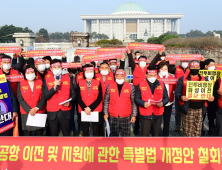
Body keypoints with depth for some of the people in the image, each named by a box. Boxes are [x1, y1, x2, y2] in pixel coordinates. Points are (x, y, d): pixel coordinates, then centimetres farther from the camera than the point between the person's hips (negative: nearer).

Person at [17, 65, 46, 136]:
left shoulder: (40, 82, 5)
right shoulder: (21, 84, 3)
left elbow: (43, 97, -1)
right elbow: (20, 99, -4)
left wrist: (36, 108, -12)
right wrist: (29, 110, -13)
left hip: (39, 112, 1)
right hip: (26, 113, -1)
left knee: (39, 133, 6)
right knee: (27, 133, 4)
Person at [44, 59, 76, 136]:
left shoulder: (68, 79, 6)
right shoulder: (47, 80, 4)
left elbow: (73, 94, 4)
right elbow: (46, 96, -4)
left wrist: (69, 102, -14)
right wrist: (54, 87, -16)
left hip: (65, 112, 0)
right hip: (52, 112, 0)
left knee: (66, 134, 7)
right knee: (54, 135, 9)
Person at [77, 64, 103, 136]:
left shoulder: (98, 83, 2)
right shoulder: (80, 83, 5)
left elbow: (99, 98, -5)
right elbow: (79, 98, -1)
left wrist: (90, 108, -13)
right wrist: (85, 108, -13)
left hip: (96, 111, -1)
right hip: (83, 111, 1)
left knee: (96, 132, 4)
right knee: (85, 132, 10)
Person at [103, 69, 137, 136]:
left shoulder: (130, 87, 0)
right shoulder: (110, 86, 3)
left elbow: (133, 102, 2)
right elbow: (106, 101, 7)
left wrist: (134, 115, 0)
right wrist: (105, 113, 4)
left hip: (126, 117, -1)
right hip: (113, 117, 1)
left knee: (126, 135, 4)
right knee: (113, 135, 10)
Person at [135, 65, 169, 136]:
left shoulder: (161, 84, 6)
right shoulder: (141, 85, 1)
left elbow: (166, 98, 8)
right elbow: (137, 99, 1)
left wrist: (162, 103, -14)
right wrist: (143, 103, -18)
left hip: (158, 115, 2)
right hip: (145, 115, -2)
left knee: (156, 134, 14)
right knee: (144, 135, 4)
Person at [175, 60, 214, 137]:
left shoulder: (203, 79, 14)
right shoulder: (182, 79, 3)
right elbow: (177, 92, -1)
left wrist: (211, 97, -4)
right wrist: (181, 97, -24)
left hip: (200, 109, 3)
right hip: (188, 109, -3)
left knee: (198, 131, 9)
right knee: (188, 131, 0)